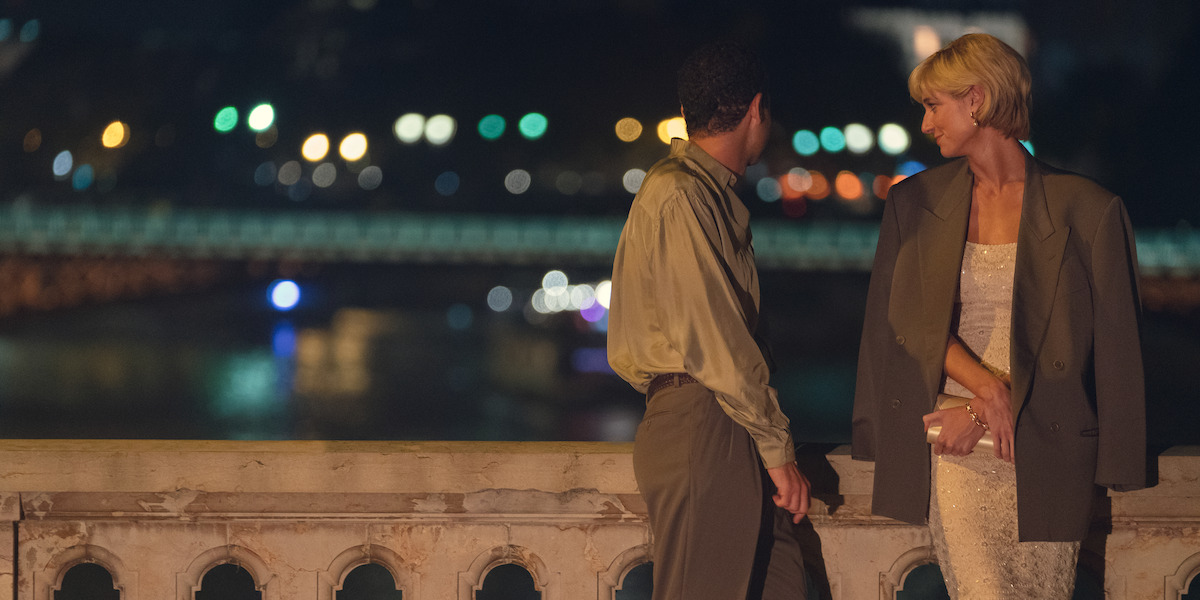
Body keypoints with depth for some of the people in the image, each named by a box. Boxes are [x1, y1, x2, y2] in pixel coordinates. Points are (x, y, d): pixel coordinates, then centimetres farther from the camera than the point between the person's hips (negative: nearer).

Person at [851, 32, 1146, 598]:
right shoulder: (914, 203, 9)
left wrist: (982, 413, -9)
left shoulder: (1086, 211, -1)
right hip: (954, 452, 1)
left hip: (1044, 450, -1)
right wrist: (986, 386, -13)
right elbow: (910, 318, 4)